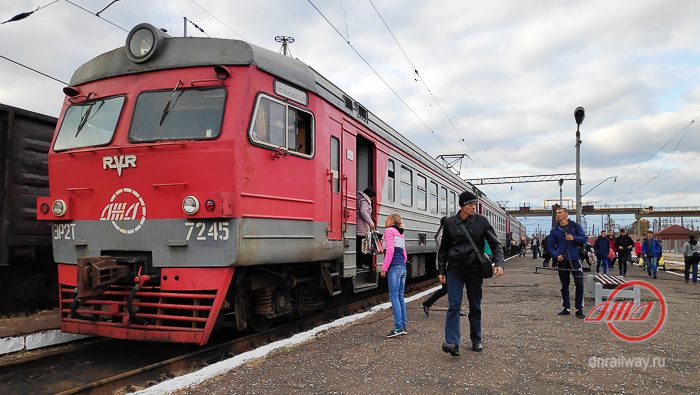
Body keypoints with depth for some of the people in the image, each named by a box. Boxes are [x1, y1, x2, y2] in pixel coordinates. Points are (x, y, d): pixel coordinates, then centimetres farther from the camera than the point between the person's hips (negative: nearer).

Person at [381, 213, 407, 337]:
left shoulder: (389, 231, -3)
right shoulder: (400, 234, 23)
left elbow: (390, 251, -13)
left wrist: (384, 268, -12)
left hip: (394, 267, -8)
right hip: (402, 267, 8)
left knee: (393, 296, -9)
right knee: (400, 296, 10)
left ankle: (399, 326, -14)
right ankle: (403, 326, 11)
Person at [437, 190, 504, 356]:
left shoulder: (481, 221, -1)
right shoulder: (450, 223, 0)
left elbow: (495, 243, 2)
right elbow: (443, 249, 8)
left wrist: (498, 263, -12)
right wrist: (441, 270, 7)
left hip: (474, 270, 1)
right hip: (454, 270, 0)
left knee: (475, 307, 11)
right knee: (454, 306, -9)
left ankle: (476, 340, 25)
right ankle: (452, 342, -12)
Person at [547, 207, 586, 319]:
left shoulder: (575, 226, 5)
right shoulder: (554, 231, 9)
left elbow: (583, 239, 0)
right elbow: (550, 246, 8)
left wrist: (574, 238, -19)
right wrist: (556, 255, -9)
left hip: (574, 259, -2)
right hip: (562, 261, 2)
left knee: (579, 284, -6)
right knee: (564, 286, 9)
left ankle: (579, 309, 3)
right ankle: (566, 308, 20)